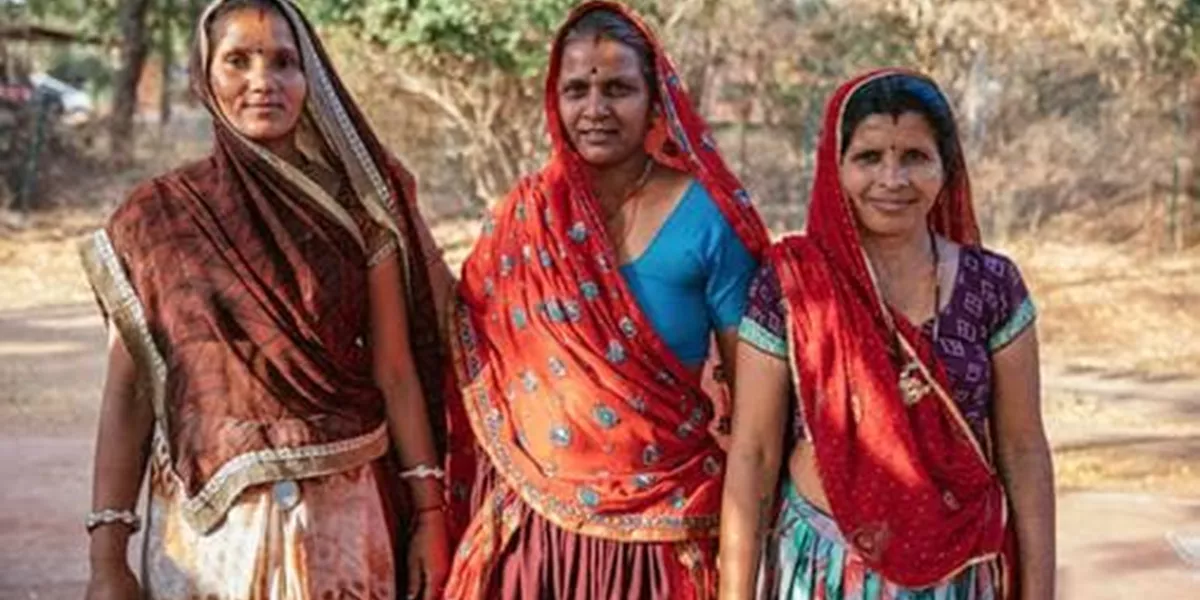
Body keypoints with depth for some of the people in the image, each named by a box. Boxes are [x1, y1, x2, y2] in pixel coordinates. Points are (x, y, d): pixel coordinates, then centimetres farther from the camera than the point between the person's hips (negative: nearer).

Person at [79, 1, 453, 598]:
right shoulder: (156, 218, -2)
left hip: (343, 519, 1)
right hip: (206, 521, -1)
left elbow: (395, 369, 2)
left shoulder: (353, 206, 0)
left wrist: (429, 512, -1)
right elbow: (128, 392, -3)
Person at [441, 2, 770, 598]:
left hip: (664, 522, -2)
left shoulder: (705, 217, -8)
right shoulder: (520, 219, 0)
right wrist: (491, 509, 8)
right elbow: (483, 376, 10)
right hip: (535, 518, 2)